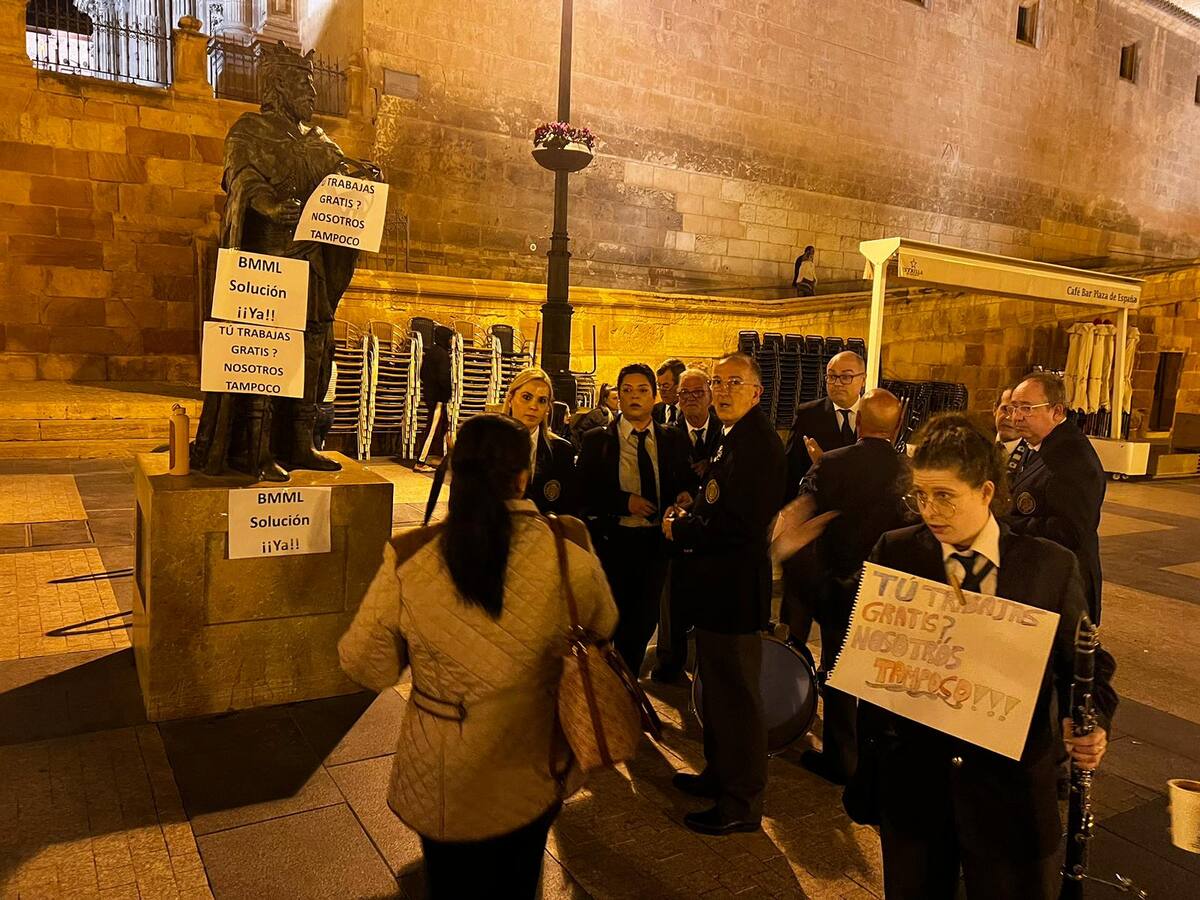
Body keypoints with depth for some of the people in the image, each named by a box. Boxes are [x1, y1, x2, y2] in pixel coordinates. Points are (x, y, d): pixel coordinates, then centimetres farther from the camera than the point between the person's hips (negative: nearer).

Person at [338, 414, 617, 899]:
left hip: (445, 785, -1)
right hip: (534, 772, 1)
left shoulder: (408, 559, -22)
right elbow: (603, 626, 1)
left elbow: (367, 666, -10)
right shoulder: (568, 550, -20)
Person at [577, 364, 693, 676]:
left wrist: (683, 495, -12)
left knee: (644, 623, 13)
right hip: (613, 542, -2)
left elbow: (684, 483, 11)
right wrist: (625, 501, -18)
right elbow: (584, 495, -6)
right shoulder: (598, 440, -3)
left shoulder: (673, 439, 5)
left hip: (656, 543, 3)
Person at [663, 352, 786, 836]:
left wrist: (681, 529, -16)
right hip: (719, 586, 11)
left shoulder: (757, 443, -21)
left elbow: (743, 524, -27)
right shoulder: (734, 438, 12)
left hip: (733, 590, -11)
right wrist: (688, 517, 0)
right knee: (718, 687, 23)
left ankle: (742, 803, 18)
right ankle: (719, 774, 41)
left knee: (736, 695, 3)